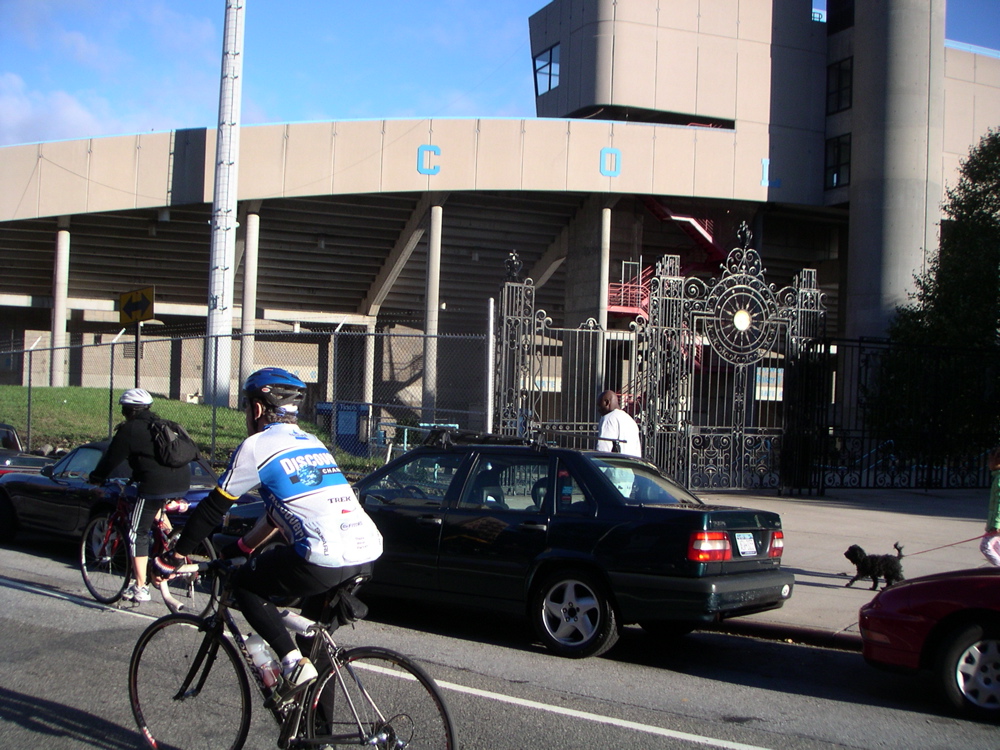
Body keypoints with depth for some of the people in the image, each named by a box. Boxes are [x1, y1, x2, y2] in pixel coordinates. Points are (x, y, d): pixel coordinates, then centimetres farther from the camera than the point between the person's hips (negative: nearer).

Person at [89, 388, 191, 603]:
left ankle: (140, 588, 2)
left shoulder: (129, 430, 2)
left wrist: (96, 478, 23)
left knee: (138, 534, 4)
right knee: (157, 510, 37)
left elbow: (111, 458, 6)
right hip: (183, 482, 7)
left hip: (155, 484, -7)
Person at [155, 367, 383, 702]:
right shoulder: (312, 443, 26)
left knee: (245, 584, 14)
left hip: (326, 561, -8)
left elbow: (212, 508, 8)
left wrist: (173, 557, 20)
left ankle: (293, 664, 2)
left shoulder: (257, 446, 3)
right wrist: (238, 549, 43)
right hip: (370, 552, 8)